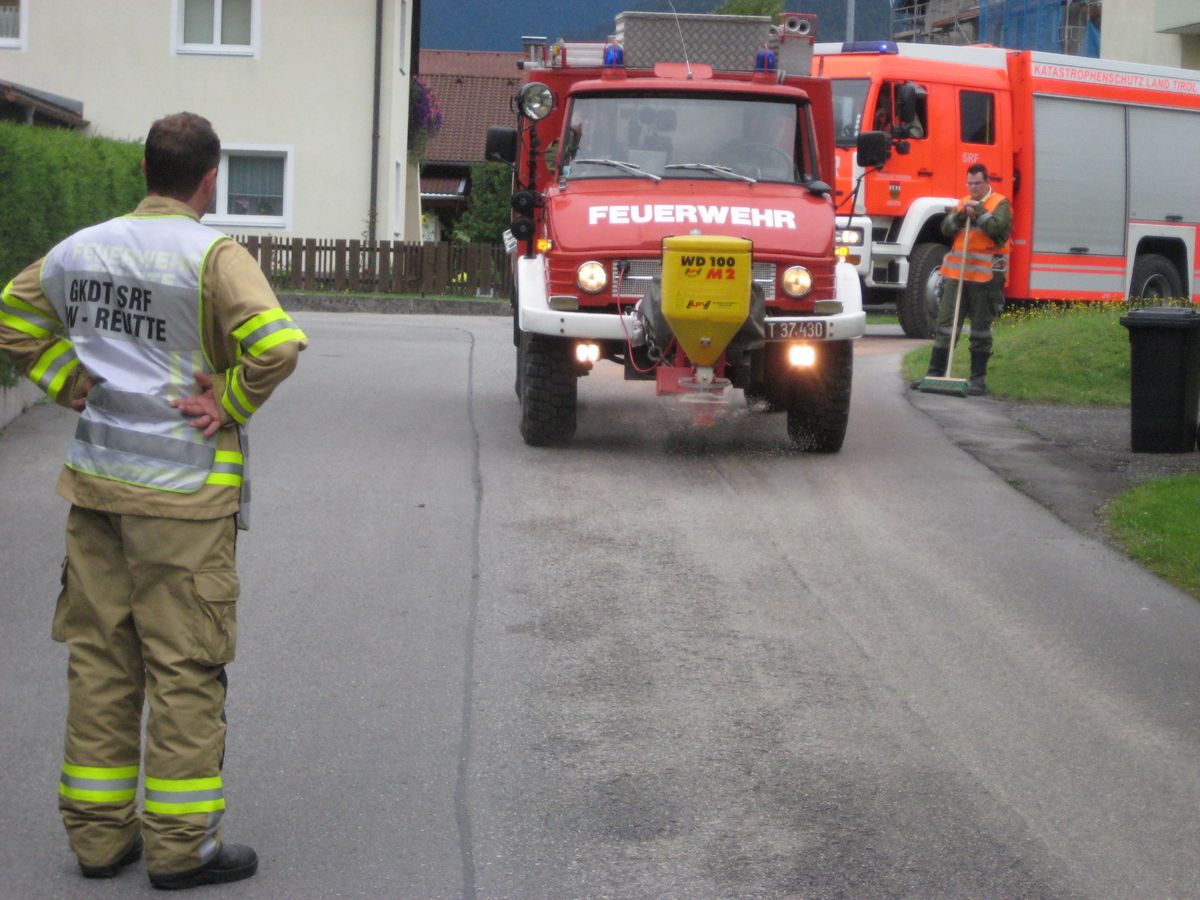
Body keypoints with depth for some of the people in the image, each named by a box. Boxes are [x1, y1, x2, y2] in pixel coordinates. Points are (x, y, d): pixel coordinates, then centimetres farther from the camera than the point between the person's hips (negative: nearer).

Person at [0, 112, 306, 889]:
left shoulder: (82, 249, 6)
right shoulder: (213, 256, -14)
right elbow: (278, 346, -27)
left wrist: (70, 381, 12)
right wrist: (229, 403, -13)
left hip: (97, 483, 6)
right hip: (181, 495, -6)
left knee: (99, 658, 13)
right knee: (186, 666, 3)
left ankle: (99, 833, 20)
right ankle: (181, 845, 8)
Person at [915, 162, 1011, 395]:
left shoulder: (1000, 204, 0)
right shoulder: (962, 203, 16)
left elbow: (996, 228, -17)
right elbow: (946, 229, 5)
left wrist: (979, 210, -14)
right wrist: (961, 215, -10)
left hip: (985, 277, -5)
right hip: (956, 274, 5)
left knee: (981, 328, 3)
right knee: (945, 323, 4)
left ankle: (978, 378, 9)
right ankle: (935, 372, 8)